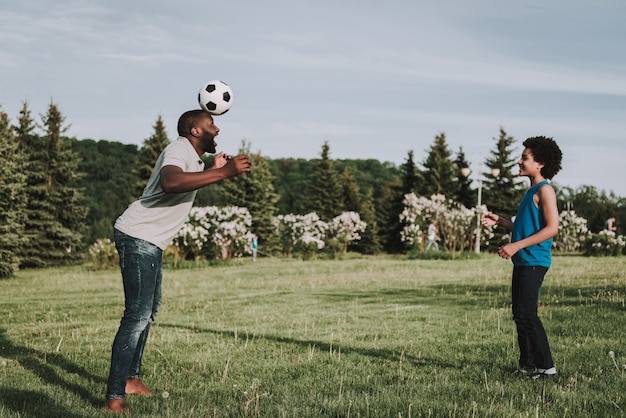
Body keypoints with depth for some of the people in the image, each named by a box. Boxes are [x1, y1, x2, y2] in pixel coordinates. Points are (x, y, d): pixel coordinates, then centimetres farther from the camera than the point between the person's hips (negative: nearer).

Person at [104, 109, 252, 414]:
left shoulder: (194, 158, 14)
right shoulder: (179, 150, -17)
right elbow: (170, 182, -41)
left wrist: (214, 170, 22)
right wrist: (224, 173, -41)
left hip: (151, 242, 11)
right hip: (138, 237, -11)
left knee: (150, 309, 21)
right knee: (138, 315, -15)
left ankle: (131, 379, 32)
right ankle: (114, 399, -15)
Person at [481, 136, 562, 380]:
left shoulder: (545, 190, -11)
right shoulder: (532, 191, 19)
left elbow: (552, 228, -20)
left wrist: (516, 246, -21)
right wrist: (500, 221, 17)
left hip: (534, 262, -10)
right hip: (522, 262, 10)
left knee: (527, 314, -11)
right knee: (520, 314, 11)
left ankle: (546, 366, -7)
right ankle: (527, 365, 18)